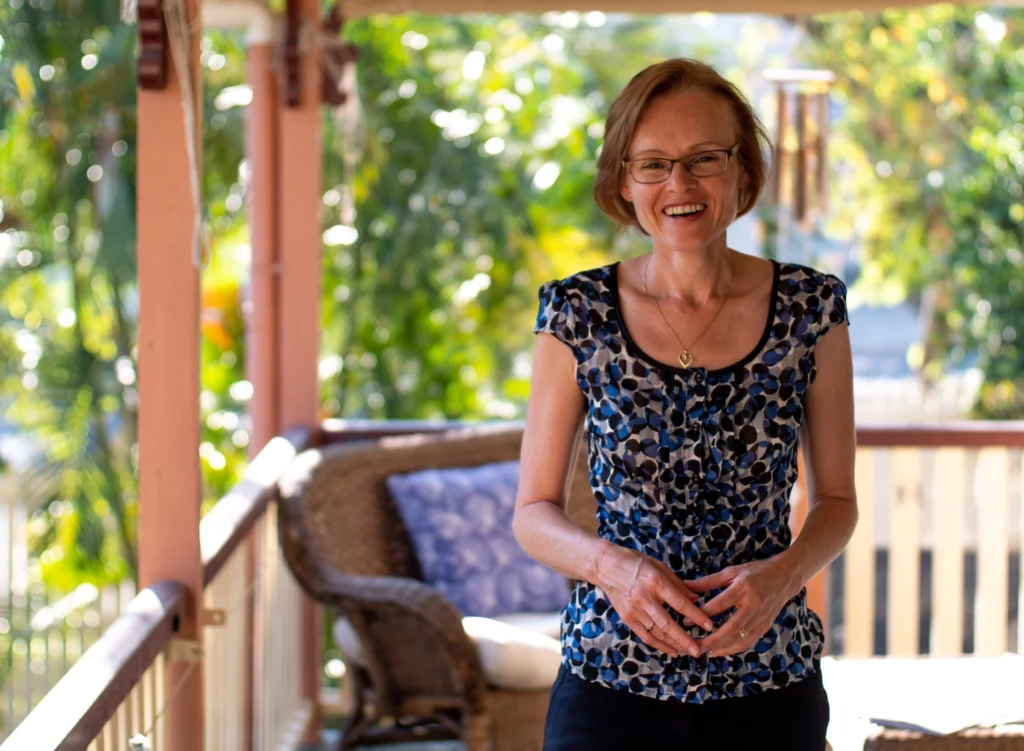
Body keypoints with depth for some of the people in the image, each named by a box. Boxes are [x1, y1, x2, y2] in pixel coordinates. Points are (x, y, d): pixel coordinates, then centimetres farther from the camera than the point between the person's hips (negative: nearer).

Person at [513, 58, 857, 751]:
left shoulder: (811, 310, -3)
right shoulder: (578, 315, -5)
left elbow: (837, 499, 5)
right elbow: (534, 512, 1)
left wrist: (785, 572, -15)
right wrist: (609, 563, -19)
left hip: (770, 681, 1)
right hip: (610, 681, -1)